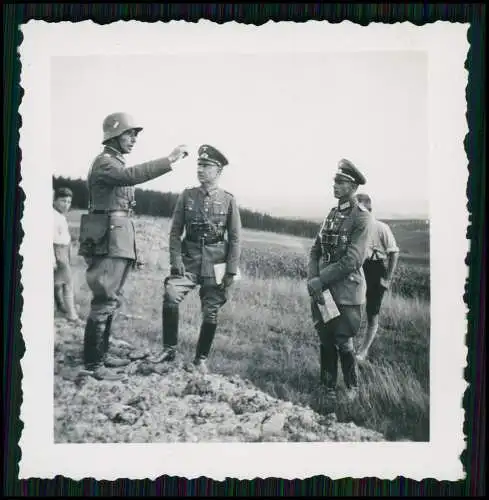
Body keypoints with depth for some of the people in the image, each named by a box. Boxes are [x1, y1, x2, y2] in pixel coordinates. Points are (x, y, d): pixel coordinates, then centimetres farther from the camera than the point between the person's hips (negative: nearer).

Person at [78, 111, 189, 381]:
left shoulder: (117, 163, 20)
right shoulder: (104, 162, -10)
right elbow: (131, 175, -31)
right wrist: (169, 160, -34)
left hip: (120, 242, 10)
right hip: (109, 241, -10)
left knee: (110, 301, 14)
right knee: (104, 302, -8)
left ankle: (102, 354, 23)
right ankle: (92, 363, -1)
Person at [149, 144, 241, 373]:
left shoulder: (228, 200, 0)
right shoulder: (187, 196, 4)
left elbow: (235, 238, 1)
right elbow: (175, 231, 4)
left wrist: (231, 270, -5)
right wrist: (175, 259, -9)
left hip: (215, 262, -1)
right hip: (189, 258, 1)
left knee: (211, 312, 3)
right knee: (170, 296, -20)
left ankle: (201, 359, 20)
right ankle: (169, 349, -4)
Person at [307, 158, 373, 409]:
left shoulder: (362, 217, -10)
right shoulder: (332, 214, 11)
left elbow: (351, 261, -17)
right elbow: (315, 250, 10)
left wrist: (320, 280, -16)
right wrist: (312, 279, -5)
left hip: (346, 290, -6)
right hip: (321, 288, 6)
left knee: (343, 342, 1)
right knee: (325, 340, 10)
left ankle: (352, 388, 23)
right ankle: (328, 389, 22)